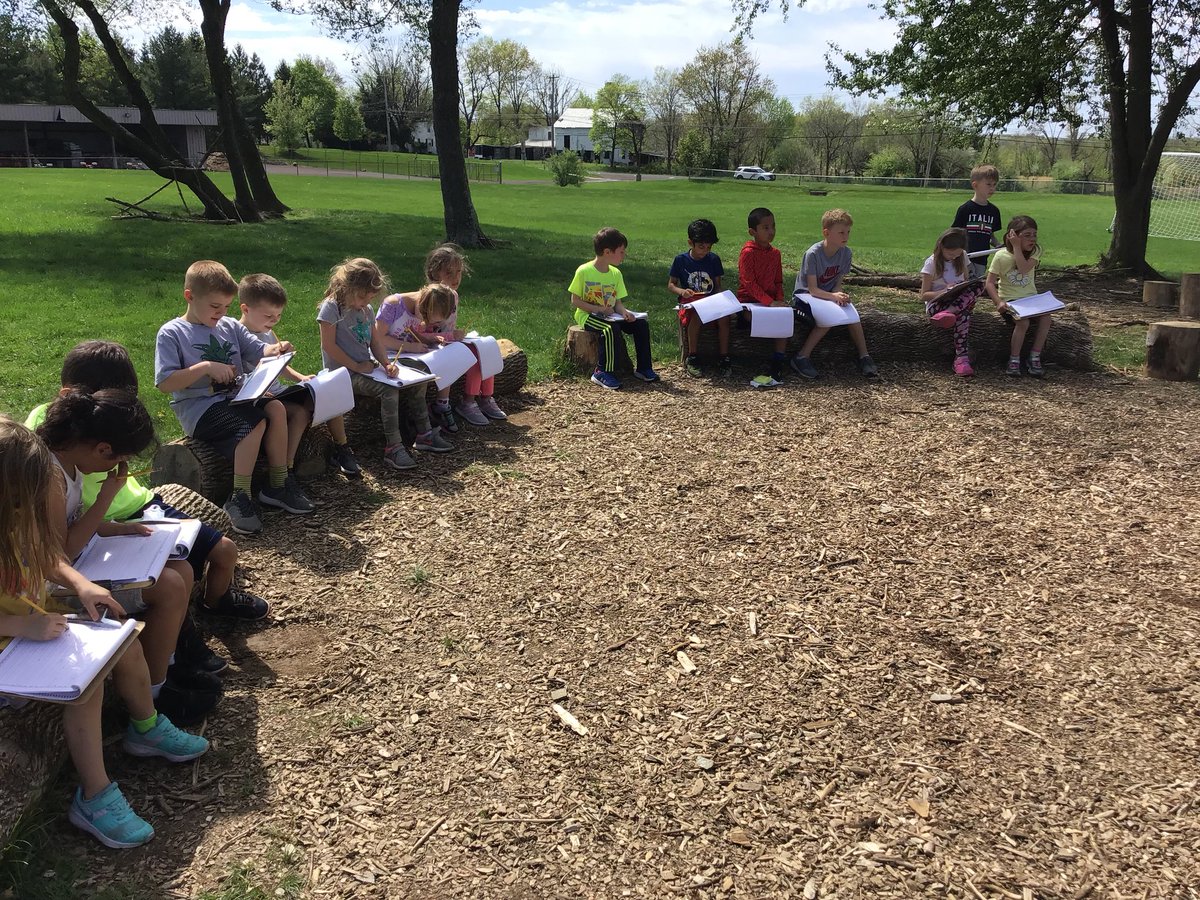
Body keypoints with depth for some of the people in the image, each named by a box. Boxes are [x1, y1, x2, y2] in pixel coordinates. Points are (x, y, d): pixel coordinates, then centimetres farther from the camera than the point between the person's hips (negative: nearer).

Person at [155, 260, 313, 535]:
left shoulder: (230, 326, 13)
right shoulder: (171, 334, -4)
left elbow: (259, 352, 12)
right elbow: (165, 383, -13)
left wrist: (277, 349, -11)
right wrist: (205, 367, -21)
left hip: (234, 399, 6)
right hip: (198, 409, -6)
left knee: (276, 408, -22)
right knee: (255, 424, -30)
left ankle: (278, 485, -12)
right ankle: (239, 499, -21)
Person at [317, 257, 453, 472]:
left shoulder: (366, 310, 10)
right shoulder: (331, 308, -13)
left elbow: (374, 342, 11)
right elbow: (329, 346, -16)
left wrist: (386, 364, -8)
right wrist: (356, 366, -15)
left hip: (366, 368, 8)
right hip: (345, 374, -8)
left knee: (415, 383, 0)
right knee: (389, 390, -31)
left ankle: (425, 434, 9)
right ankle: (394, 448, -26)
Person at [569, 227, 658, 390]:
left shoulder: (616, 274, 6)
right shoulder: (584, 271, -12)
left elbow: (618, 302, 8)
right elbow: (575, 301, -11)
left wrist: (624, 312, -15)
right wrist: (599, 309, -20)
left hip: (609, 315, 6)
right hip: (587, 315, -6)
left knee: (642, 324, -11)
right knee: (610, 329, -35)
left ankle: (643, 368, -1)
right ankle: (602, 372, -26)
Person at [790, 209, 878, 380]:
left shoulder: (845, 253, -6)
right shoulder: (813, 254, -22)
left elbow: (838, 282, -1)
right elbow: (813, 290, -22)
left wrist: (838, 295, -24)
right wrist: (834, 296, -37)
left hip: (830, 295, 5)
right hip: (805, 296, -5)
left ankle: (864, 357, -13)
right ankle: (802, 358, -25)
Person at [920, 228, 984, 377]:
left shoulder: (962, 257, 8)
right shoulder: (932, 263, -7)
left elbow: (967, 281, 18)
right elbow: (924, 295, -6)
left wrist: (969, 295, -6)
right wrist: (944, 291, -24)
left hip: (959, 301, 5)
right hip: (936, 305, -5)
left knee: (978, 286, -30)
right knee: (963, 313, -37)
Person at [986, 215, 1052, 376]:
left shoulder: (1036, 250, -2)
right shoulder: (1001, 256, -9)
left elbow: (1024, 269, -20)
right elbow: (990, 282, -10)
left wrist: (1016, 246, -19)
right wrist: (998, 303, -23)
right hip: (1010, 300, -3)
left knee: (1046, 316, -25)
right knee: (1023, 322, -30)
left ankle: (1035, 357, -12)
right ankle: (1014, 360, -13)